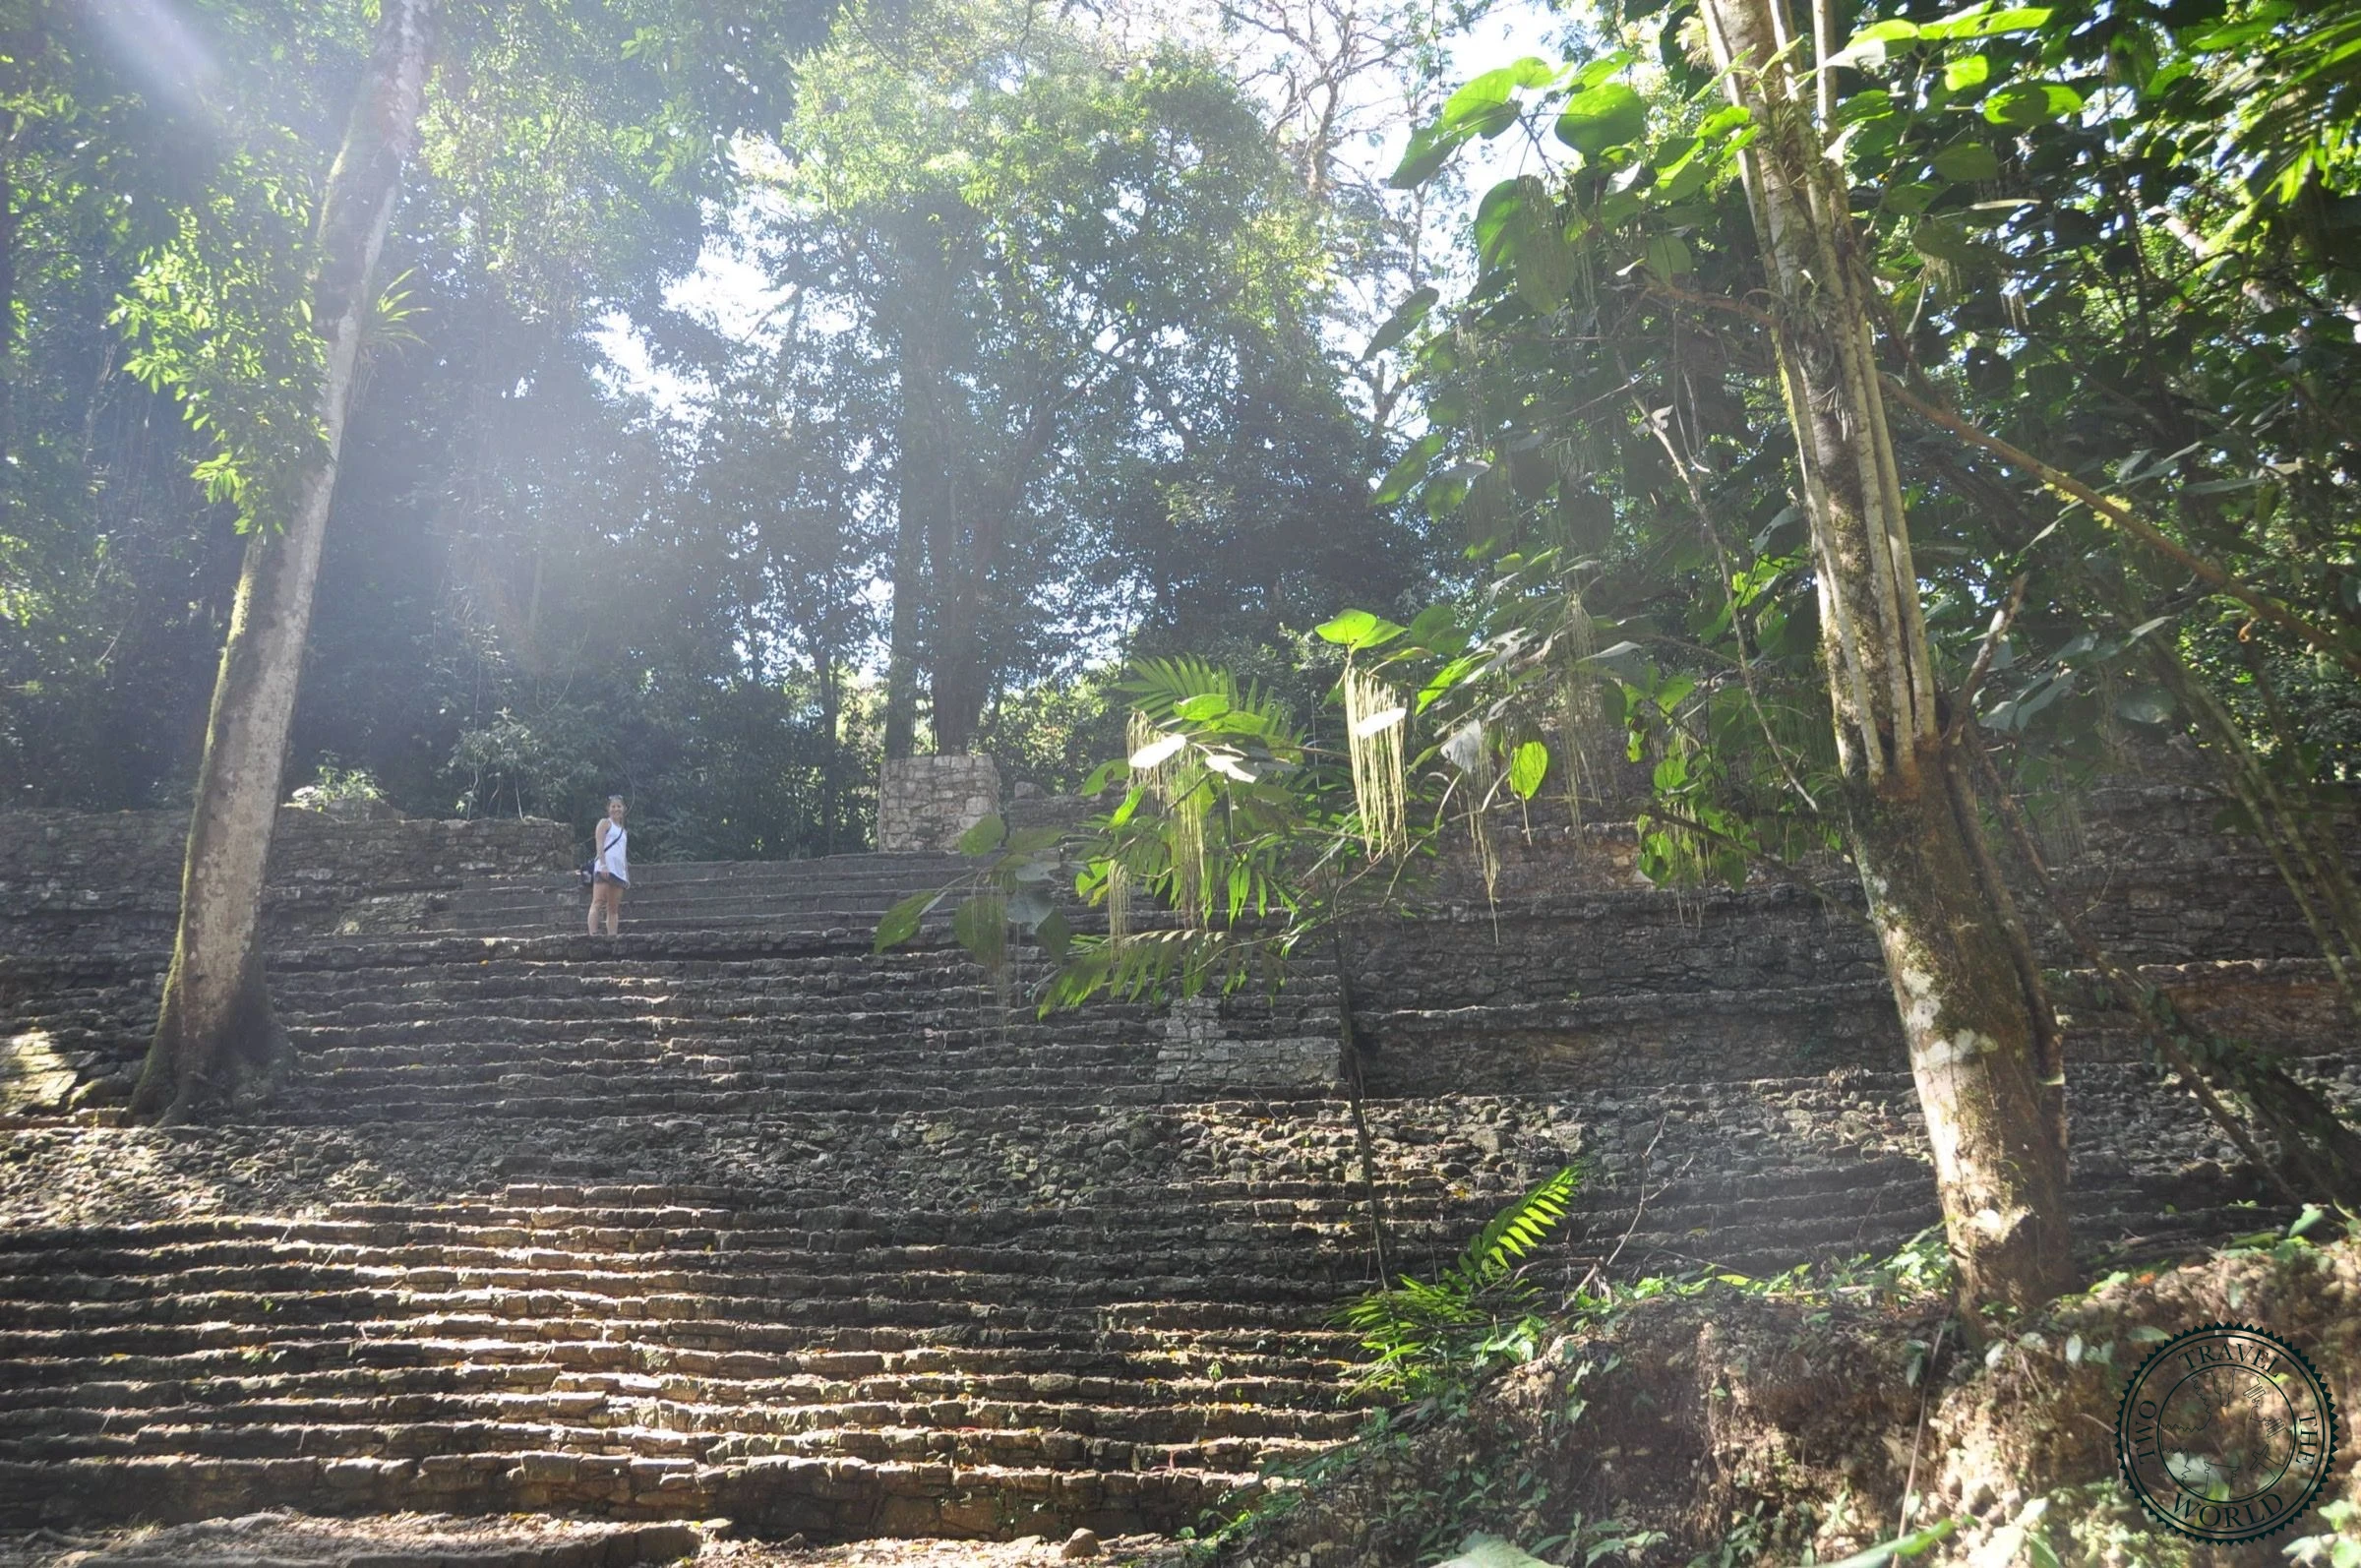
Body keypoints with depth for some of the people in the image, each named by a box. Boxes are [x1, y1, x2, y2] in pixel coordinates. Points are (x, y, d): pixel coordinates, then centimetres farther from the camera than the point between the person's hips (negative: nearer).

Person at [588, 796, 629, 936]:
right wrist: (603, 865, -19)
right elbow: (600, 845, -6)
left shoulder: (623, 831, 27)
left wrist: (627, 876, 17)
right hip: (605, 869, -7)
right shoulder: (605, 823, 7)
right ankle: (593, 934, -26)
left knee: (613, 908, 3)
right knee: (598, 902, -17)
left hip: (619, 871, 7)